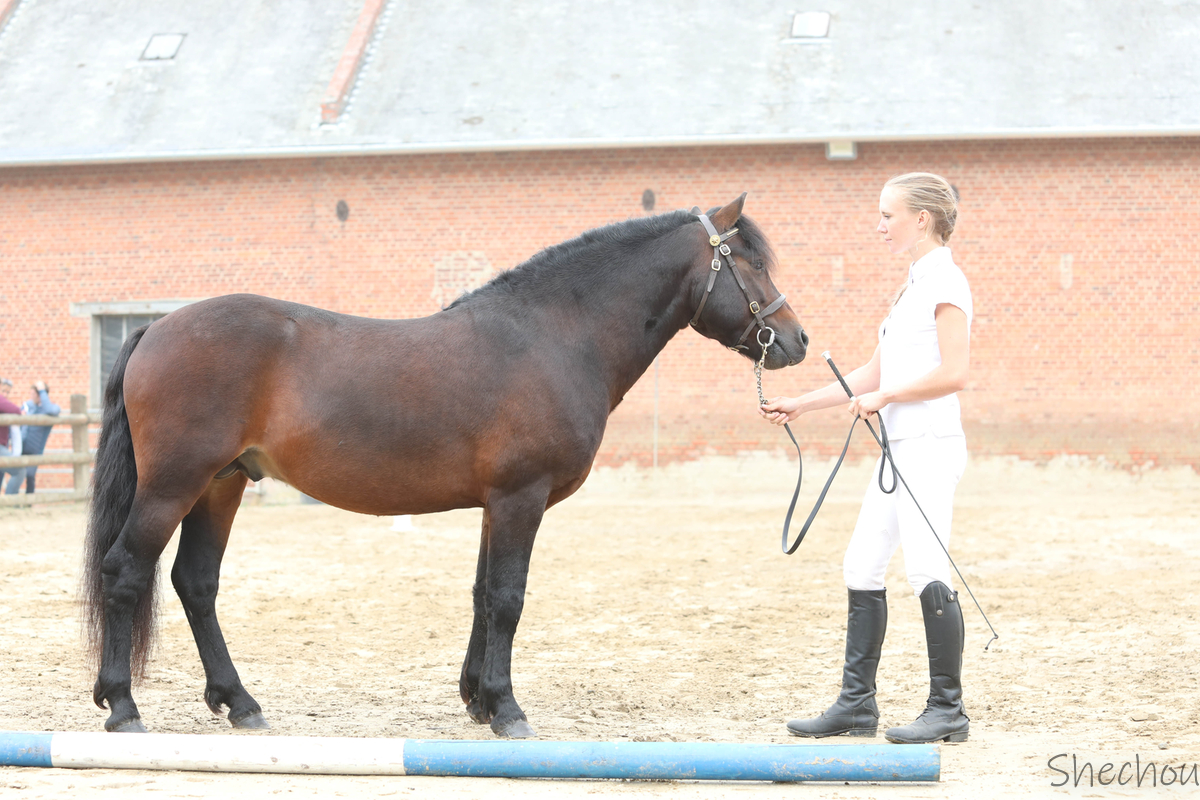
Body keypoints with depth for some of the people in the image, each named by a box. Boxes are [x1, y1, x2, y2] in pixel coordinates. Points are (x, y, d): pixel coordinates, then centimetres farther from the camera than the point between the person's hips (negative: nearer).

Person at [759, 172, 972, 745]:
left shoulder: (944, 281, -10)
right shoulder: (914, 285, 19)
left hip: (930, 446, -10)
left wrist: (883, 397, -13)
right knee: (861, 568, 9)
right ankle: (857, 703, 15)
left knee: (926, 571, -10)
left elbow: (954, 373, -19)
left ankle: (948, 710, -4)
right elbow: (874, 374, 23)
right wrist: (801, 405, 21)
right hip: (900, 448, 10)